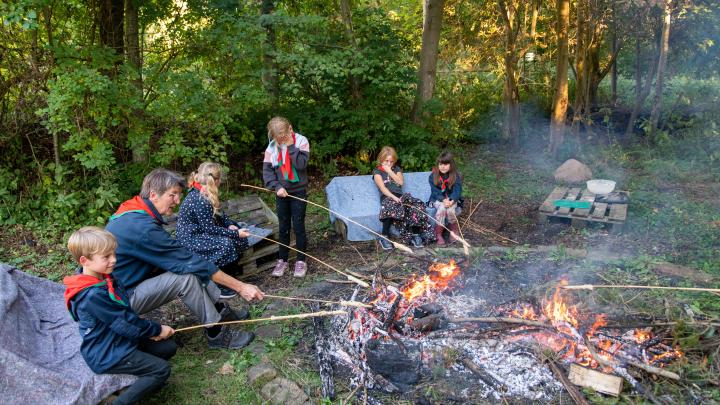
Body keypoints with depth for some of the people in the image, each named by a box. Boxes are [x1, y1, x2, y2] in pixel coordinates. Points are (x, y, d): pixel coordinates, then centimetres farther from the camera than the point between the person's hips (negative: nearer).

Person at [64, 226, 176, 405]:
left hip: (121, 340, 9)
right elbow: (124, 323, -23)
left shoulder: (104, 278, 1)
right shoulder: (93, 296, -29)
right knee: (162, 369, -12)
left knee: (169, 347, 6)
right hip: (107, 355, -9)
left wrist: (148, 330, -4)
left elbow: (127, 312, 7)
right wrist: (157, 330, -10)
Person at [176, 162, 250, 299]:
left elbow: (219, 214, 12)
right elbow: (209, 228, -24)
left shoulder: (202, 194, 4)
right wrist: (235, 233, -19)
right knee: (226, 244, -29)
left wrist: (230, 225, -6)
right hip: (189, 240, -10)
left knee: (240, 239, 2)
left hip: (200, 232, 10)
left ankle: (231, 268, 16)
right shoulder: (199, 200, -26)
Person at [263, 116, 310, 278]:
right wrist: (276, 187, -16)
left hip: (298, 191, -3)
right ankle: (282, 260, 22)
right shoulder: (272, 146, -2)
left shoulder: (301, 141, -10)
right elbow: (267, 170, -3)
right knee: (284, 228, 11)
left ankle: (301, 261, 14)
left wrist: (291, 146, -22)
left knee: (298, 227, 2)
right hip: (281, 192, 3)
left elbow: (301, 164, -22)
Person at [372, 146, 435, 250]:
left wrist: (390, 171, 2)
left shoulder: (397, 169, 27)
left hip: (400, 196, 4)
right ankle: (384, 237, -37)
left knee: (417, 205, -28)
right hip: (387, 197, -4)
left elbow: (401, 182, 7)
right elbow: (382, 188, -6)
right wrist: (394, 197, -21)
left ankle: (415, 235, -24)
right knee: (392, 206, -42)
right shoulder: (377, 171, 11)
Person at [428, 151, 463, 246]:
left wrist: (451, 201, -33)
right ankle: (438, 235, -27)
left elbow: (457, 190, -13)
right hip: (438, 199, 0)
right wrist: (444, 200, -28)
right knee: (442, 208, -34)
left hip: (452, 199, 0)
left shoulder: (456, 176, -5)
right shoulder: (433, 176, -5)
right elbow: (435, 191, -11)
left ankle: (454, 231, -8)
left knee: (450, 209, -33)